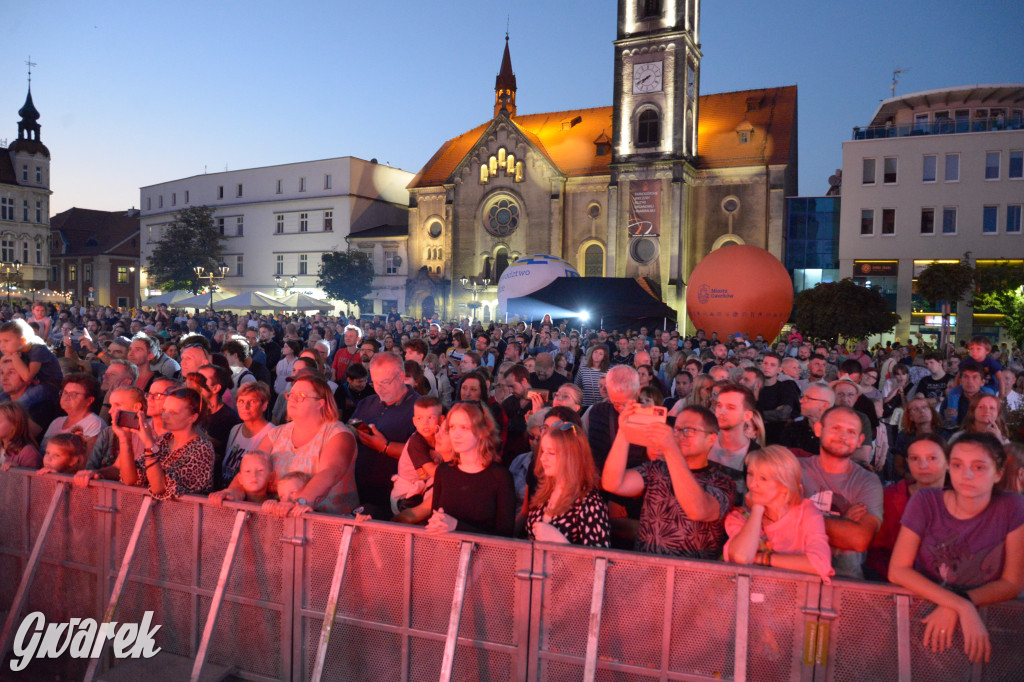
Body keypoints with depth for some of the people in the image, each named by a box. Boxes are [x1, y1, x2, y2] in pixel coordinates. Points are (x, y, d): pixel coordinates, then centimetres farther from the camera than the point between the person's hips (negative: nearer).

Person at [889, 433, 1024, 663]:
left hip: (986, 616, 1)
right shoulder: (925, 502, -9)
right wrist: (962, 606, -23)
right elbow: (897, 570, -12)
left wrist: (953, 609, -18)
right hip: (922, 608, -1)